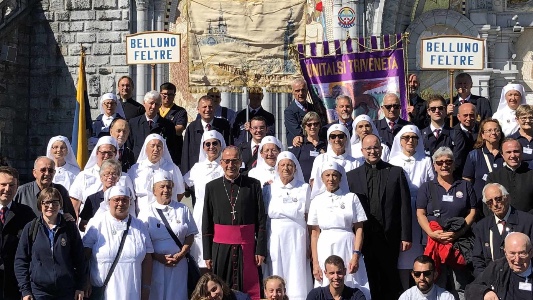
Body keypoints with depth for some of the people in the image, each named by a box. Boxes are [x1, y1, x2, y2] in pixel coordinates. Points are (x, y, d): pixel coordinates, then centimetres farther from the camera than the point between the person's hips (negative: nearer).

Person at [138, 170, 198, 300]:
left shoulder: (183, 210, 7)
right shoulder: (146, 213, 2)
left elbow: (190, 236, 6)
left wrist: (180, 255, -8)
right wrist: (159, 257, -13)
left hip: (179, 264, 1)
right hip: (155, 264, -1)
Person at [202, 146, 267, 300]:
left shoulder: (253, 185, 2)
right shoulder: (212, 187, 5)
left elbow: (261, 220, 2)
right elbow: (206, 223, 7)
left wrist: (261, 250, -3)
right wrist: (207, 254, 4)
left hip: (246, 247, -1)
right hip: (220, 247, 1)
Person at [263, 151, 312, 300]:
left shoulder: (304, 188, 7)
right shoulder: (269, 188, 8)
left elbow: (308, 217, 6)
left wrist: (310, 245, -1)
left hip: (297, 237, -1)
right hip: (275, 237, 1)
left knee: (296, 276, -2)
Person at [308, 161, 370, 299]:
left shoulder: (351, 198, 2)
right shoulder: (317, 200, 6)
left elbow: (359, 228, 1)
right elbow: (314, 233, 6)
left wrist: (356, 255, -10)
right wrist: (315, 263, 0)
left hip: (347, 247, -1)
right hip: (325, 249, 1)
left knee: (351, 288, -1)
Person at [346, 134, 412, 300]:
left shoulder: (396, 172, 6)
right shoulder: (352, 176, 9)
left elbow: (405, 206, 2)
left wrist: (406, 236, -4)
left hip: (389, 238, -1)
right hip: (363, 238, 1)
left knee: (390, 281, 4)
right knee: (369, 283, 5)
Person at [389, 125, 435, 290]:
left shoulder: (426, 161, 9)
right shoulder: (393, 162, 8)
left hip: (421, 214, 0)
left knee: (420, 256, -2)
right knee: (403, 256, 0)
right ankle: (405, 293, 9)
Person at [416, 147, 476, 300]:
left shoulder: (465, 186, 12)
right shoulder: (426, 188, 11)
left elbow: (472, 212, 6)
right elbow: (420, 214, 5)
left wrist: (458, 233, -9)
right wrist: (432, 233, -13)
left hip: (461, 242, 0)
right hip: (434, 242, 0)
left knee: (461, 287, -5)